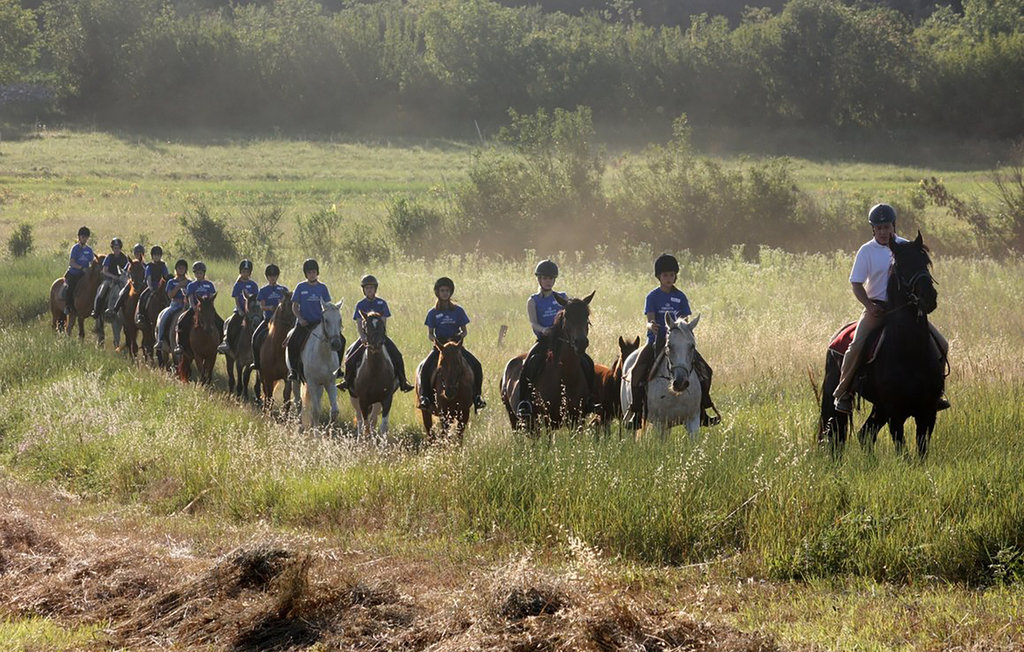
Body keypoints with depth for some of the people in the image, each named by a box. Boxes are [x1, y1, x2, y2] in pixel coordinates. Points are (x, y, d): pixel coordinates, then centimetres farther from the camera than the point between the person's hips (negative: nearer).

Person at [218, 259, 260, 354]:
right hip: (240, 310, 1)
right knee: (229, 322, -23)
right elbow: (236, 300, 3)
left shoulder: (253, 285, 7)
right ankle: (226, 341, -26)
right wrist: (240, 311, -11)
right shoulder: (238, 285, 8)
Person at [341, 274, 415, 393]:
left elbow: (384, 323, -3)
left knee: (397, 356, -17)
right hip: (365, 336, 1)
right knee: (350, 355, -16)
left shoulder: (382, 303, 2)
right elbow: (358, 324, -2)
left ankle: (402, 382, -5)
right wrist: (363, 337, -20)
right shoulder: (360, 305, 3)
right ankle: (348, 381, 4)